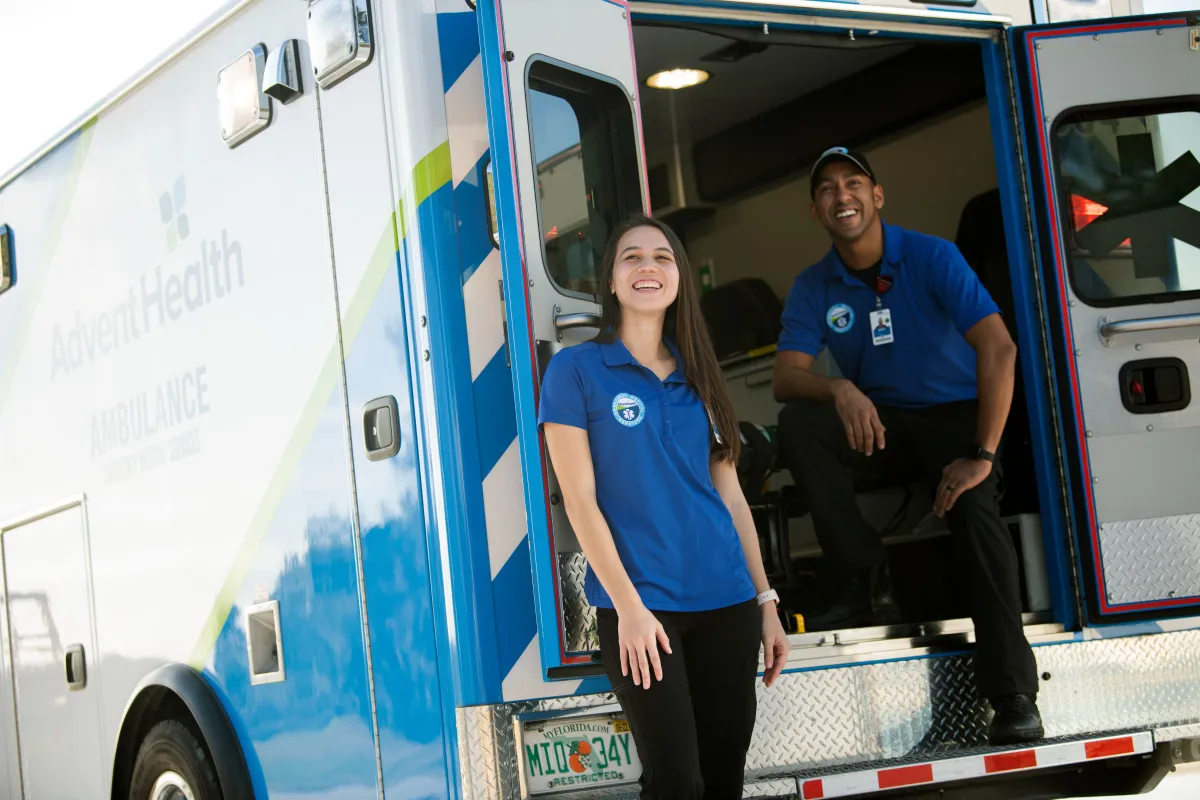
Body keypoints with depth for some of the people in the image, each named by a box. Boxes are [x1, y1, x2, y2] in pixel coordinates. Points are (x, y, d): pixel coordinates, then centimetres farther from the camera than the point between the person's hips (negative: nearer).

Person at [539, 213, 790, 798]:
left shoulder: (698, 378, 13)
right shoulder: (576, 369, -1)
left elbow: (730, 494, 15)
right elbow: (580, 500, -7)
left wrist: (765, 600, 11)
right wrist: (628, 606, -14)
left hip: (726, 601, 5)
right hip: (640, 605, -5)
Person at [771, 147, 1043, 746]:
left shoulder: (932, 258, -13)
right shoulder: (814, 287, -1)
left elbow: (999, 348, -22)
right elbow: (786, 377, -10)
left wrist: (982, 455, -29)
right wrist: (839, 389, -35)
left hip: (955, 414, -3)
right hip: (879, 424, 3)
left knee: (973, 507, -33)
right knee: (797, 425, -26)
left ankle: (1014, 696, -31)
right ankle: (865, 584, -18)